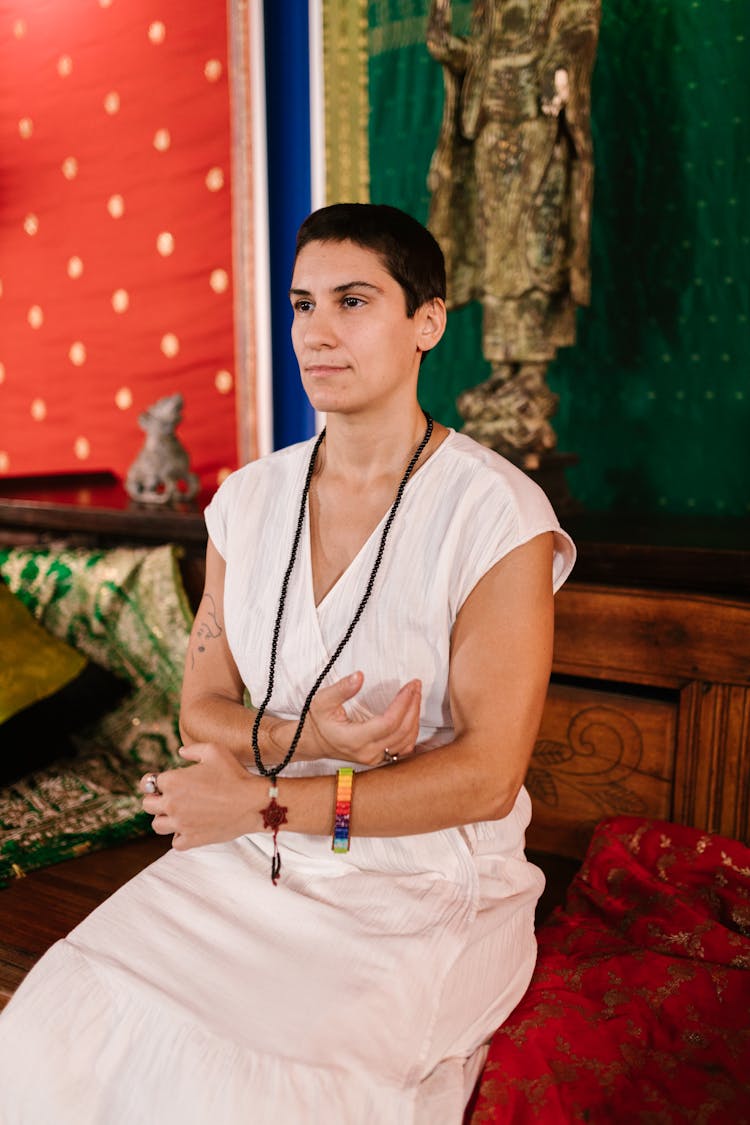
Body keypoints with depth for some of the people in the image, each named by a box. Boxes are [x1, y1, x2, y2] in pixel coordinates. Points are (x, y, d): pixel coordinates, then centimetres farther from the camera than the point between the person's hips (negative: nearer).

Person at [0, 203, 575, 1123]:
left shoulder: (497, 515, -13)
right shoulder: (249, 499, 4)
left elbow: (486, 774, -15)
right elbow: (200, 709, 7)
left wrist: (262, 801, -15)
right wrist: (300, 739, -15)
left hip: (424, 887, -3)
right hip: (249, 863, 4)